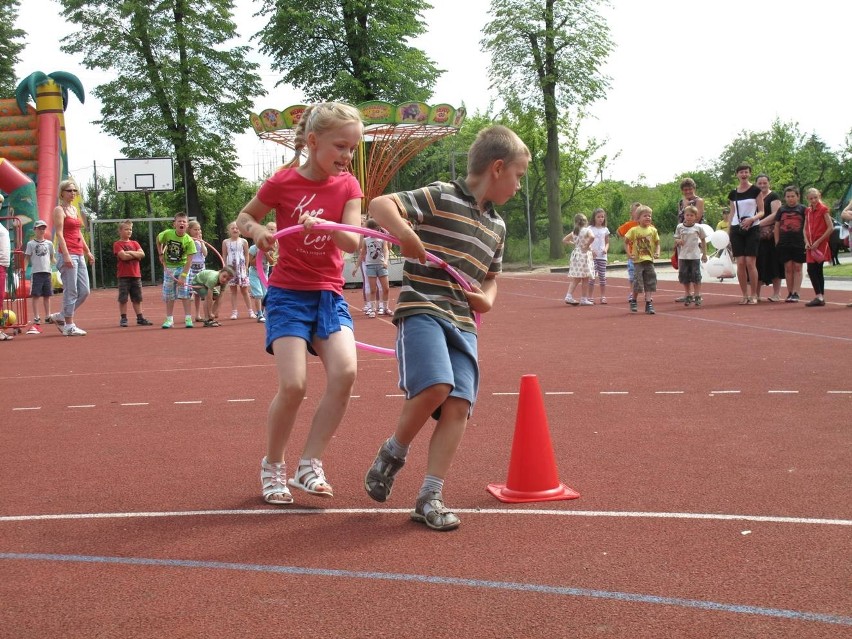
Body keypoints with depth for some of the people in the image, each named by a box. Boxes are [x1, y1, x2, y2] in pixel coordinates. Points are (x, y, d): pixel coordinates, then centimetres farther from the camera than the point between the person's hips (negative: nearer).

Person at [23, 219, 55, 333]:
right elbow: (27, 258, 1)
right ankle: (36, 319, -3)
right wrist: (24, 269, -12)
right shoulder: (31, 244, 2)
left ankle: (47, 316, 16)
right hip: (36, 272, -3)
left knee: (47, 295, 8)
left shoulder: (49, 243, 10)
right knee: (36, 295, -5)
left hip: (47, 272, 3)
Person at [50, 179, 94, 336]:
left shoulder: (74, 209, 19)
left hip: (79, 255, 8)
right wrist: (66, 255, -22)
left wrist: (87, 252, 19)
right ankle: (69, 326, 0)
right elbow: (59, 234, -13)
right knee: (71, 292, -6)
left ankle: (60, 317, 18)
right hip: (67, 254, -8)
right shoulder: (59, 210, -5)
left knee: (84, 291, 7)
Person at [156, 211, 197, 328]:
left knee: (185, 294, -7)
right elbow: (158, 240, 11)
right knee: (169, 296, 7)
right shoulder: (167, 234, -12)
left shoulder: (189, 241, -19)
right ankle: (169, 319, 15)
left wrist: (183, 276, -26)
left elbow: (189, 260, -20)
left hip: (182, 267, -3)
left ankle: (188, 319, -1)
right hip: (168, 267, 3)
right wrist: (161, 254, 4)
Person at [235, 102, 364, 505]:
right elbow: (243, 219, 6)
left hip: (329, 294, 3)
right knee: (293, 385, -16)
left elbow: (353, 242, -10)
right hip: (288, 294, -3)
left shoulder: (347, 186, 2)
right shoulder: (283, 182, -7)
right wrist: (256, 231, -17)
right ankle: (272, 468, 10)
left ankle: (309, 466, -6)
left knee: (345, 371, -20)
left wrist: (327, 227, -31)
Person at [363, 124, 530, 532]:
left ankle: (430, 497, 1)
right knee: (435, 387, -26)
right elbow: (380, 205, -12)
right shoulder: (441, 197, -3)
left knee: (459, 404, -7)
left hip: (463, 322, 7)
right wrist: (405, 233, -31)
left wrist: (487, 298, 11)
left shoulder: (497, 227, 20)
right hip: (422, 310, -7)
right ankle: (393, 452, 3)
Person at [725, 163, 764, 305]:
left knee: (750, 262, -9)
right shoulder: (733, 194, 11)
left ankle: (753, 295, -1)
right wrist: (728, 233, 9)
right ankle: (744, 295, 6)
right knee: (740, 263, -2)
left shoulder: (756, 190, 1)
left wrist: (751, 219, -19)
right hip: (736, 230, 3)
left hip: (752, 229, -3)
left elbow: (761, 212, 0)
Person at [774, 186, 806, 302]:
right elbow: (776, 227, 13)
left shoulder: (802, 209, 3)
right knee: (788, 268, 5)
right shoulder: (781, 210, 10)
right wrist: (777, 243, 6)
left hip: (799, 243, -2)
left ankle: (795, 293, 0)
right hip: (784, 244, 2)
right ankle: (789, 293, 10)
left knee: (797, 268, 0)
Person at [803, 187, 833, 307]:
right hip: (811, 245, 7)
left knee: (813, 270, -13)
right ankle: (821, 297, 10)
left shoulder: (823, 209, -7)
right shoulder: (808, 211, 12)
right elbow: (805, 228, 15)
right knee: (816, 271, 7)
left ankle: (819, 297, -12)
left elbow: (831, 228, -12)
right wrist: (807, 242, -2)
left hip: (820, 244, -7)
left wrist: (818, 241, -15)